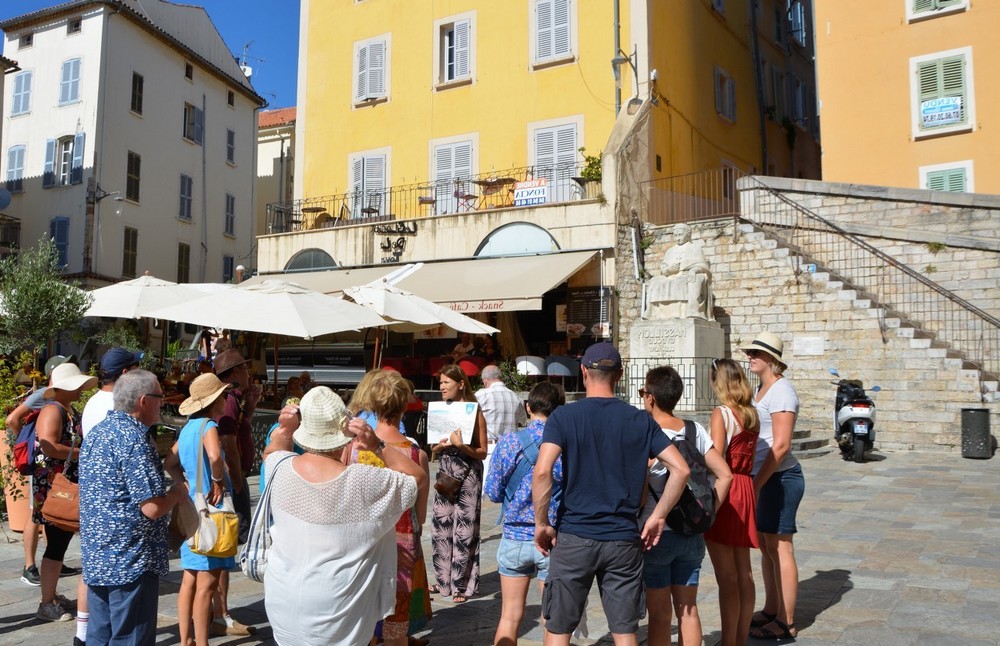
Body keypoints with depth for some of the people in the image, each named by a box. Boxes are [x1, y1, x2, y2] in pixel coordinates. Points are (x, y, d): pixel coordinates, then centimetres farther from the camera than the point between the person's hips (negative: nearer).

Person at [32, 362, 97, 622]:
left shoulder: (70, 410, 14)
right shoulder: (53, 410, -15)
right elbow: (49, 446, -26)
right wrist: (81, 454, -18)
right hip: (52, 488, -9)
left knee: (62, 542, 15)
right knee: (56, 544, -3)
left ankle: (53, 595, 26)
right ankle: (46, 604, 8)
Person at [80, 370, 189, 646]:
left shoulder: (98, 431, 9)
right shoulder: (133, 439, -21)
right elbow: (153, 507, -24)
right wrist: (177, 492, -5)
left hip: (97, 556, 9)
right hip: (131, 561, -9)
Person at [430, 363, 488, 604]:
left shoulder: (474, 413, -7)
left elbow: (482, 452, -6)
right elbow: (433, 450, 14)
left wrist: (461, 446, -21)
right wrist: (441, 446, -8)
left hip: (468, 476, -5)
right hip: (445, 475, 5)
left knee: (464, 531, -2)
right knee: (440, 528, 8)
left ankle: (462, 585, 9)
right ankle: (444, 580, 22)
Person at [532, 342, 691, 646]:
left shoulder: (564, 416, -6)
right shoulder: (641, 420, 1)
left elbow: (541, 472, -19)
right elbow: (681, 469, -4)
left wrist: (541, 523, -7)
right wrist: (657, 517, 4)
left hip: (574, 538, -2)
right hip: (624, 540, 2)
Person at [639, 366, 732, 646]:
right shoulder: (696, 431, 0)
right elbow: (725, 475, 1)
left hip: (656, 536, -5)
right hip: (692, 535, 5)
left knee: (659, 613, 8)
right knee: (688, 609, 16)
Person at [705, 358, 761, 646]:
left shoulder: (721, 414, -13)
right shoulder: (752, 415, 9)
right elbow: (749, 457, 10)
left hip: (724, 492, -8)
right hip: (745, 488, 8)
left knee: (726, 577, -1)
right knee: (744, 573, 15)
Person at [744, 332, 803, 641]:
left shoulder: (781, 391, -16)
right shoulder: (763, 389, 13)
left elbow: (781, 445, -21)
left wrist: (755, 484, -20)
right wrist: (754, 482, 15)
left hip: (781, 478, -9)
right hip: (765, 477, 9)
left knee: (780, 549, -1)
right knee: (765, 547, 16)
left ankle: (786, 623, 10)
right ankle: (770, 611, 29)